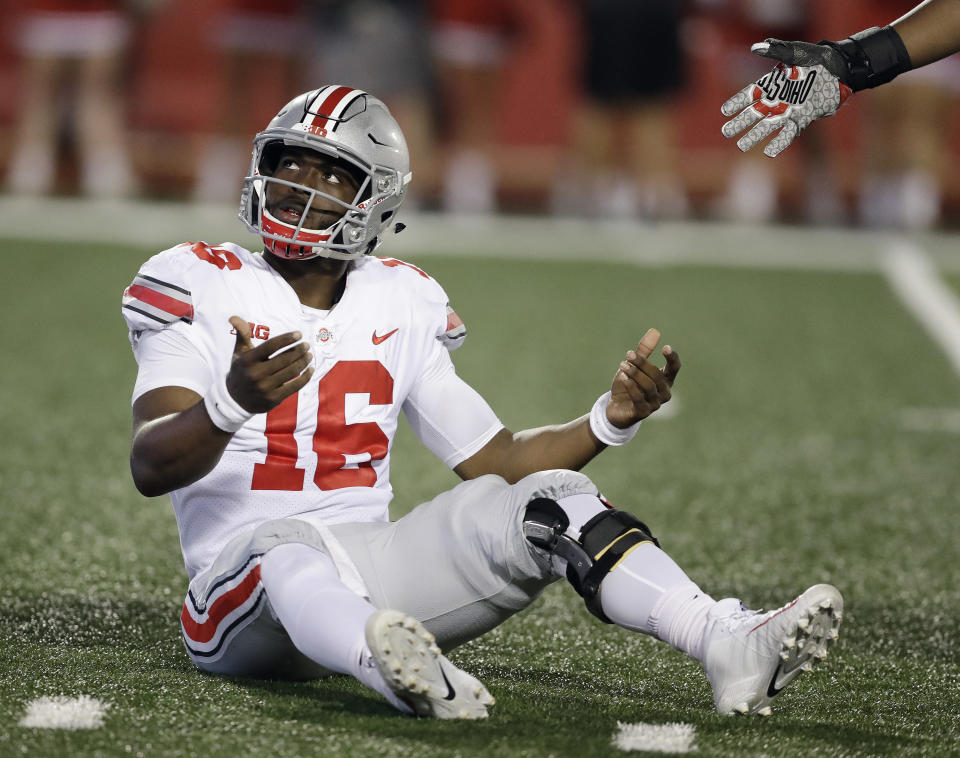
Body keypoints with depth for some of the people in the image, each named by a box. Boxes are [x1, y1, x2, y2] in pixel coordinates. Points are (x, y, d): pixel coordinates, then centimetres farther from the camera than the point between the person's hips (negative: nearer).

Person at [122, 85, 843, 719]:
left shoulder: (400, 308, 14)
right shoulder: (205, 289, 0)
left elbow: (497, 459, 17)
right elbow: (150, 467, -14)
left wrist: (611, 418, 0)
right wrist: (232, 405, -35)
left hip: (367, 571, 5)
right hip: (242, 582, -4)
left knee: (549, 500, -14)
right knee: (289, 545, -39)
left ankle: (729, 645, -35)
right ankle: (406, 675, -72)